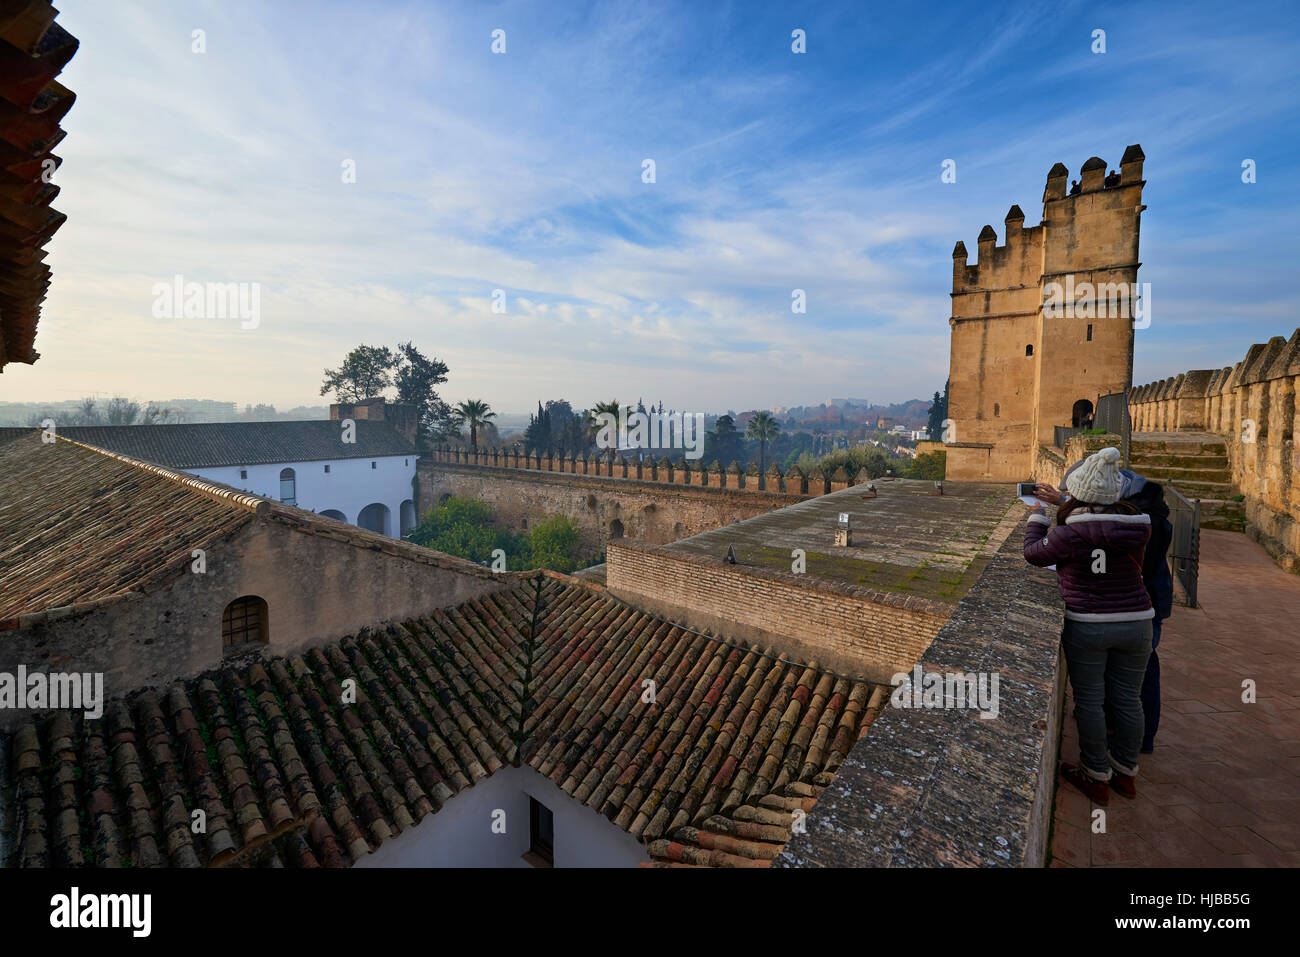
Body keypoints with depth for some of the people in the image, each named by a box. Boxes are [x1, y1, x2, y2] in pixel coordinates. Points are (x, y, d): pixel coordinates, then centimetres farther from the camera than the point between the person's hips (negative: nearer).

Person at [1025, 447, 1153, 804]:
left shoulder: (1070, 534, -18)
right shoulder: (1139, 527, -4)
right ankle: (1126, 772, 34)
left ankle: (1097, 777, 23)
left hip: (1087, 627, -5)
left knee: (1089, 700, 10)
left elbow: (1033, 553, -2)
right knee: (1128, 699, 17)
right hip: (1136, 624, 5)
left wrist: (1037, 517, 13)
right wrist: (1064, 508, 22)